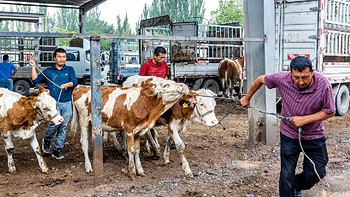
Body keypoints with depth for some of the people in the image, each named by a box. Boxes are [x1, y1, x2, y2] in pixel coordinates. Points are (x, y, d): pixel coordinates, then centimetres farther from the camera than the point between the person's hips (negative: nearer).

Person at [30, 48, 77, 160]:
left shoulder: (70, 70, 14)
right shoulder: (48, 71, 16)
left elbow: (75, 82, -2)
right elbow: (35, 79, 11)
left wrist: (67, 84, -22)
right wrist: (33, 67, 8)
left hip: (67, 103, 1)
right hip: (53, 103, -1)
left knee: (64, 127, 2)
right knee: (55, 123, -15)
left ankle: (57, 149, 13)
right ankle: (47, 141, 14)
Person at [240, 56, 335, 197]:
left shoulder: (324, 85, -23)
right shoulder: (282, 78, -20)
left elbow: (330, 112, -12)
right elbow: (261, 80, -1)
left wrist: (304, 119, -22)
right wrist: (247, 98, 12)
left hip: (314, 136, 1)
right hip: (289, 134, 0)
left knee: (315, 174, 8)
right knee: (287, 175, 3)